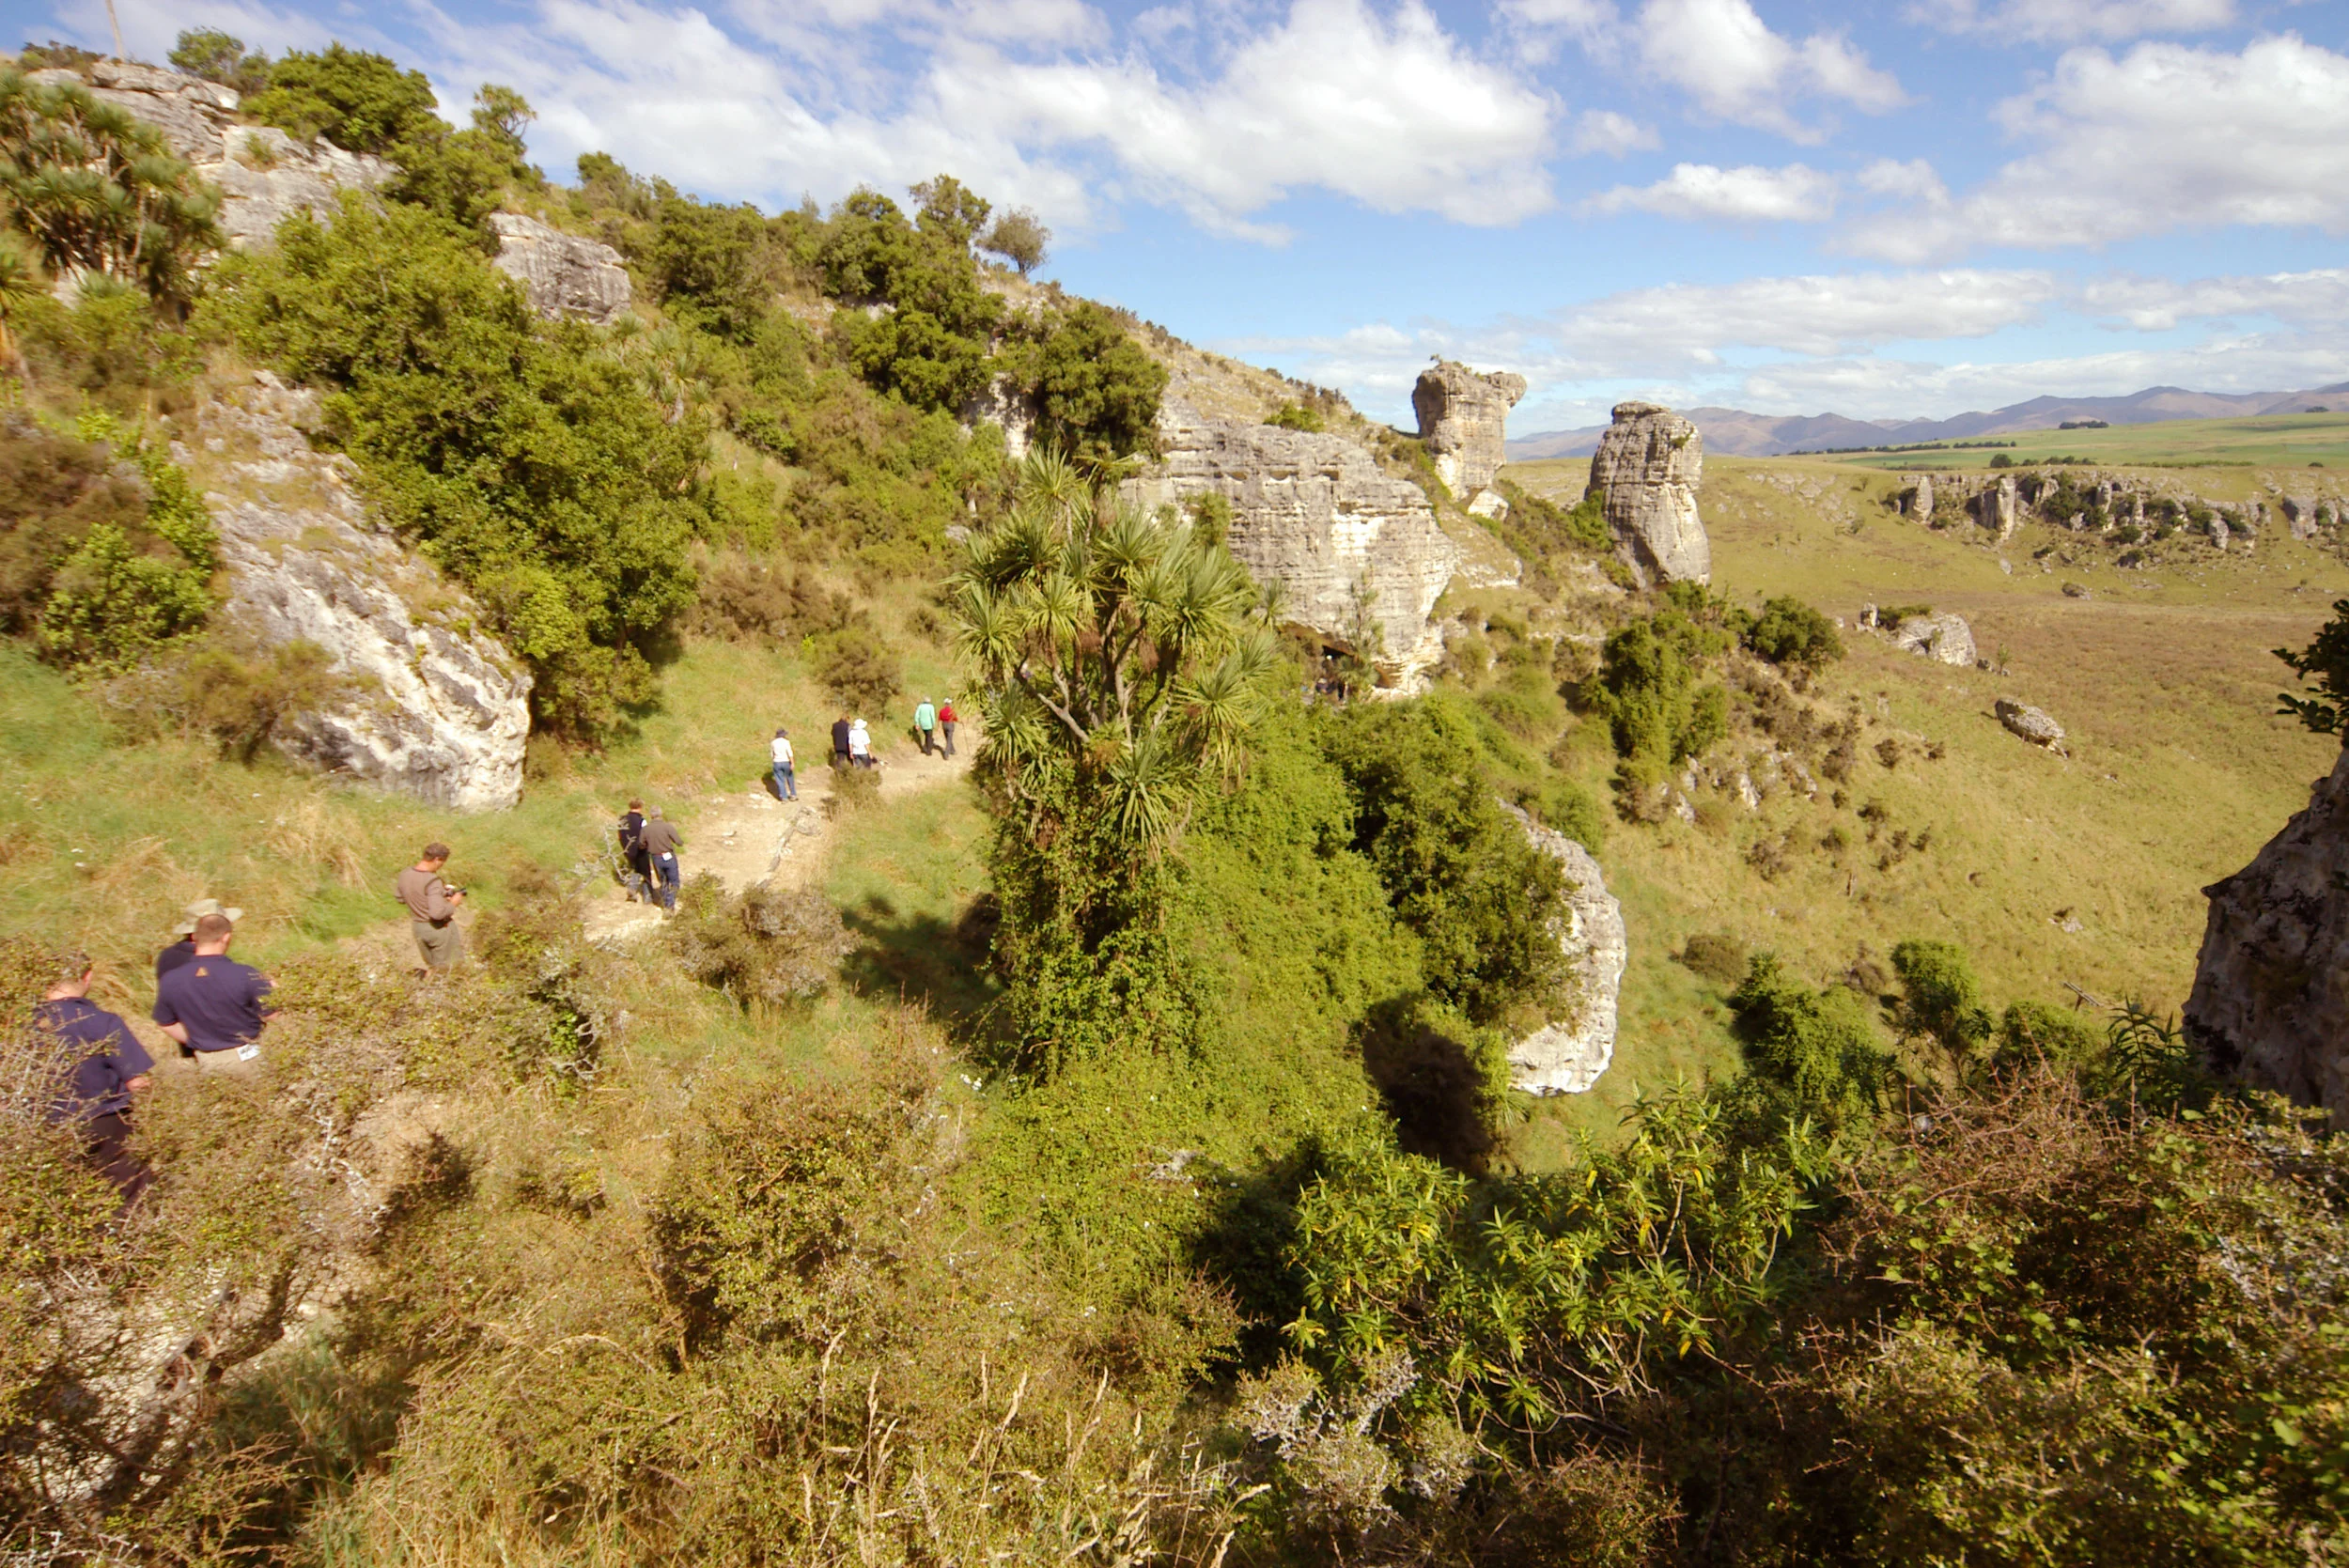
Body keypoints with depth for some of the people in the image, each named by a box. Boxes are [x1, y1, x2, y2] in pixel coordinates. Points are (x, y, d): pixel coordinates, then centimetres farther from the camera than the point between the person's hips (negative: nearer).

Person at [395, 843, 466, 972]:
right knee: (448, 970, 10)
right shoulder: (432, 881, -28)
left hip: (417, 927, 7)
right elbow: (437, 912, -35)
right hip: (439, 928, -7)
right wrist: (453, 903, -16)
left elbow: (401, 898, 14)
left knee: (433, 967, 23)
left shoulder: (405, 875, -4)